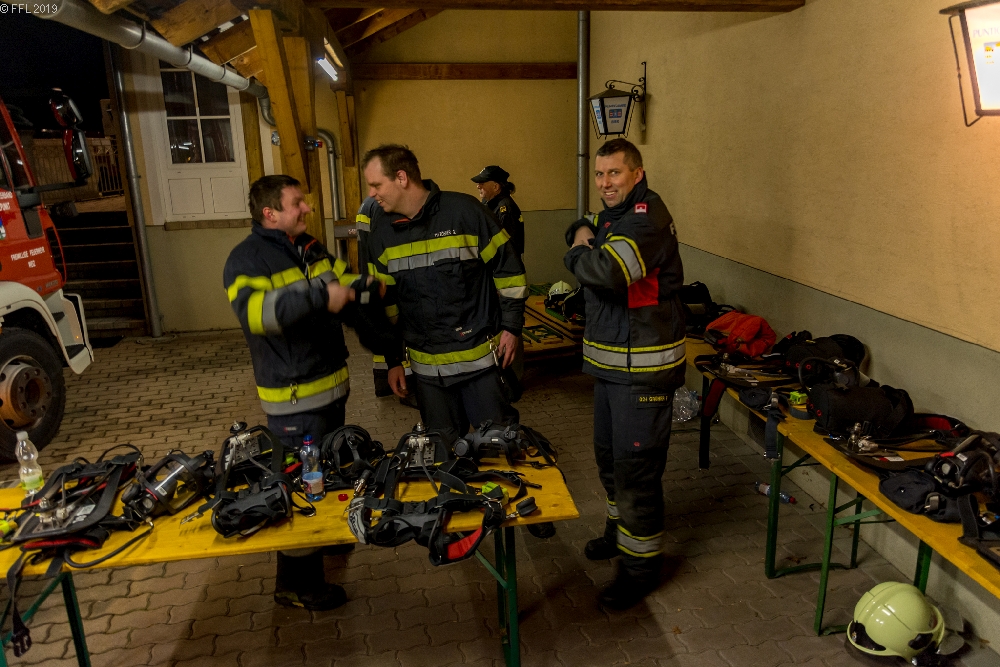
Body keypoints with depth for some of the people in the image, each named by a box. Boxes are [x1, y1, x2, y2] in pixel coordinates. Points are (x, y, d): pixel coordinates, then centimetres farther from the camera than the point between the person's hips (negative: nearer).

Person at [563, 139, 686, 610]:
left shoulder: (647, 217, -19)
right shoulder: (613, 215, 13)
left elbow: (607, 271, -34)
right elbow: (594, 278, 20)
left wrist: (580, 250, -13)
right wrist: (585, 240, 0)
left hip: (644, 366, -10)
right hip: (611, 359, 10)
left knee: (635, 464, -2)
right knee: (609, 454, 22)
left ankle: (642, 562, 14)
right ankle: (621, 528, 43)